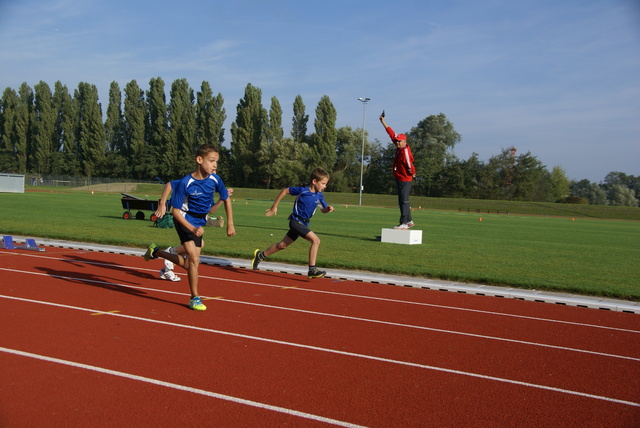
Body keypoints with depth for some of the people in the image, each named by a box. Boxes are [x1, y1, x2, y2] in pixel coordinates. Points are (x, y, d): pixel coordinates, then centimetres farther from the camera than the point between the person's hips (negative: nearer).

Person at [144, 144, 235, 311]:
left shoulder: (215, 180, -12)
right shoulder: (185, 183, -25)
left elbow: (226, 200, 6)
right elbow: (175, 211, -19)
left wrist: (230, 224, 4)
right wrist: (192, 229, -30)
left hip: (200, 222, 6)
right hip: (185, 220, -6)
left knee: (188, 265, 11)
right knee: (194, 259, -16)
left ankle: (155, 252, 34)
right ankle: (195, 298, 1)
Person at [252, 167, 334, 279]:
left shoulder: (319, 196, 0)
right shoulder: (302, 190, -17)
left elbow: (323, 209, 11)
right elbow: (285, 190, -5)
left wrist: (328, 208, -14)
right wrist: (274, 206, -1)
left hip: (303, 224, 7)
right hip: (296, 221, -7)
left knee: (283, 245, 17)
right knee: (315, 240, -21)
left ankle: (260, 255, 37)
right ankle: (312, 270, -18)